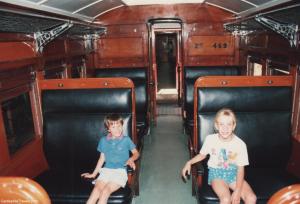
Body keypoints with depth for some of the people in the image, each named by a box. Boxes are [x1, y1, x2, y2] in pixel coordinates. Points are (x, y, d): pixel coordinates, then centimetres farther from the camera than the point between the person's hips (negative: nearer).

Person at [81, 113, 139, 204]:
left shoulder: (126, 140, 2)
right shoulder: (103, 140, 10)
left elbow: (136, 153, 8)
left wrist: (131, 159, -14)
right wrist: (94, 174, 22)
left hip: (120, 171, -2)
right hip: (106, 170, 3)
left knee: (105, 191, -26)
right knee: (96, 190, -25)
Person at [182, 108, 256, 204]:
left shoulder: (240, 144, -11)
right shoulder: (210, 139, -10)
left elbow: (240, 169, -7)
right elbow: (202, 155, 9)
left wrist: (237, 191, -15)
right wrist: (189, 162, -7)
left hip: (233, 174, 2)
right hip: (216, 173, -2)